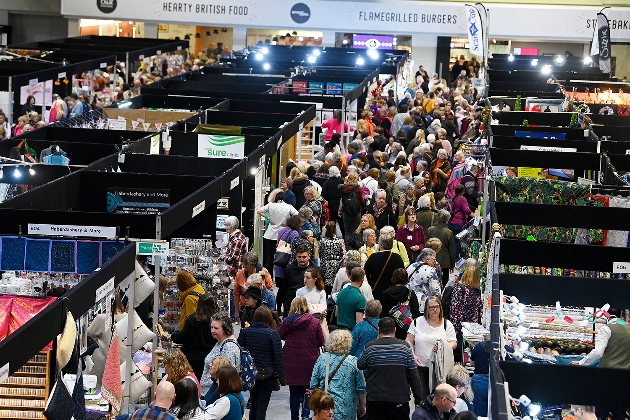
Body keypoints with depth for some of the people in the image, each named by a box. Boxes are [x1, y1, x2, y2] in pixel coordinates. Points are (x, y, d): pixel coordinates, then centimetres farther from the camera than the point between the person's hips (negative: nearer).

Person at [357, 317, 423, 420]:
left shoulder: (370, 347, -2)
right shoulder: (404, 347, -2)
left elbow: (360, 365, 17)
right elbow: (414, 376, -2)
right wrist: (418, 400, 5)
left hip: (375, 400, 0)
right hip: (399, 400, 0)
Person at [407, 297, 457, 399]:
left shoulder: (447, 324, 7)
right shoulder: (417, 322, 8)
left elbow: (454, 343, 2)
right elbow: (409, 341, 7)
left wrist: (443, 347, -18)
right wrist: (413, 355, -9)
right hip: (421, 366, 0)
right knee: (422, 396, -6)